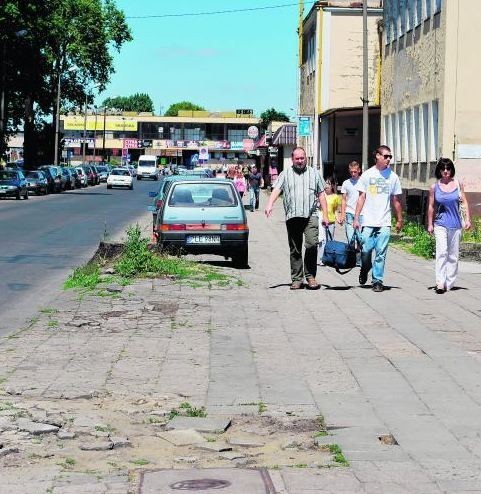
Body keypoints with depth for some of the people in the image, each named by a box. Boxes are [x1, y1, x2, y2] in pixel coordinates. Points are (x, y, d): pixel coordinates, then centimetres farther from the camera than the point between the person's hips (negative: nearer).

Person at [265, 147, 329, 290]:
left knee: (311, 244, -17)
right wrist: (270, 204, -21)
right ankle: (297, 279, 11)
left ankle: (310, 276, -4)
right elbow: (276, 190, -3)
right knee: (295, 250, 5)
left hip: (311, 215, -1)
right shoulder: (285, 174, 11)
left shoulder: (314, 173, 14)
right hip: (292, 217, 1)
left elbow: (321, 195, 14)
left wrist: (325, 215, 7)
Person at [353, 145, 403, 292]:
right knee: (366, 250, -1)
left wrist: (399, 220, 14)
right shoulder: (367, 175, 4)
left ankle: (378, 280, 4)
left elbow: (396, 200, 13)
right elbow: (361, 198, 5)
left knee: (381, 253, -3)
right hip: (368, 221, 0)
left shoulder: (393, 177, 7)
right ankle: (365, 269, 28)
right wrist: (356, 218, 0)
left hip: (384, 222, 0)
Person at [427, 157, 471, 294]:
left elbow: (464, 202, 8)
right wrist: (430, 224, 7)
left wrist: (468, 219, 0)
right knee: (442, 252, -16)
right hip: (440, 224, -2)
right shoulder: (434, 187, 3)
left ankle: (449, 283, 14)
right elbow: (431, 206, 9)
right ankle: (440, 283, -20)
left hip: (456, 224, 2)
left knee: (453, 255, 6)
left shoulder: (458, 184, 6)